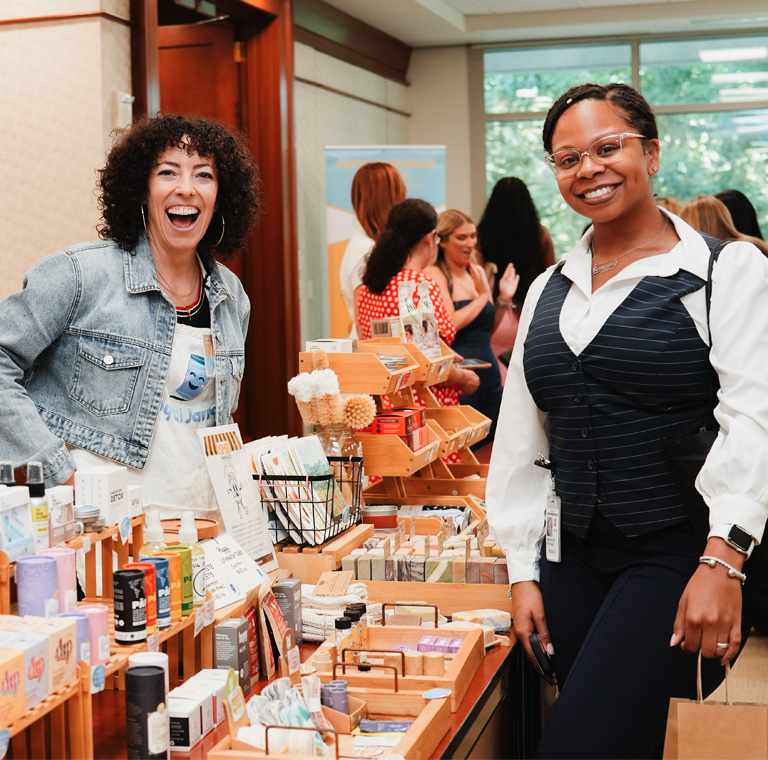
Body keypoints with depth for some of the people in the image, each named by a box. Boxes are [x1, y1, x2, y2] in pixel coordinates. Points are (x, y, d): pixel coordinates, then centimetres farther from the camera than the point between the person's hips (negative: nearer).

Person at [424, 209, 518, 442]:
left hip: (489, 370, 7)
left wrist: (504, 299, 6)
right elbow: (449, 325, -19)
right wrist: (483, 295, -9)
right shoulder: (434, 274, -7)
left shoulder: (477, 272, 13)